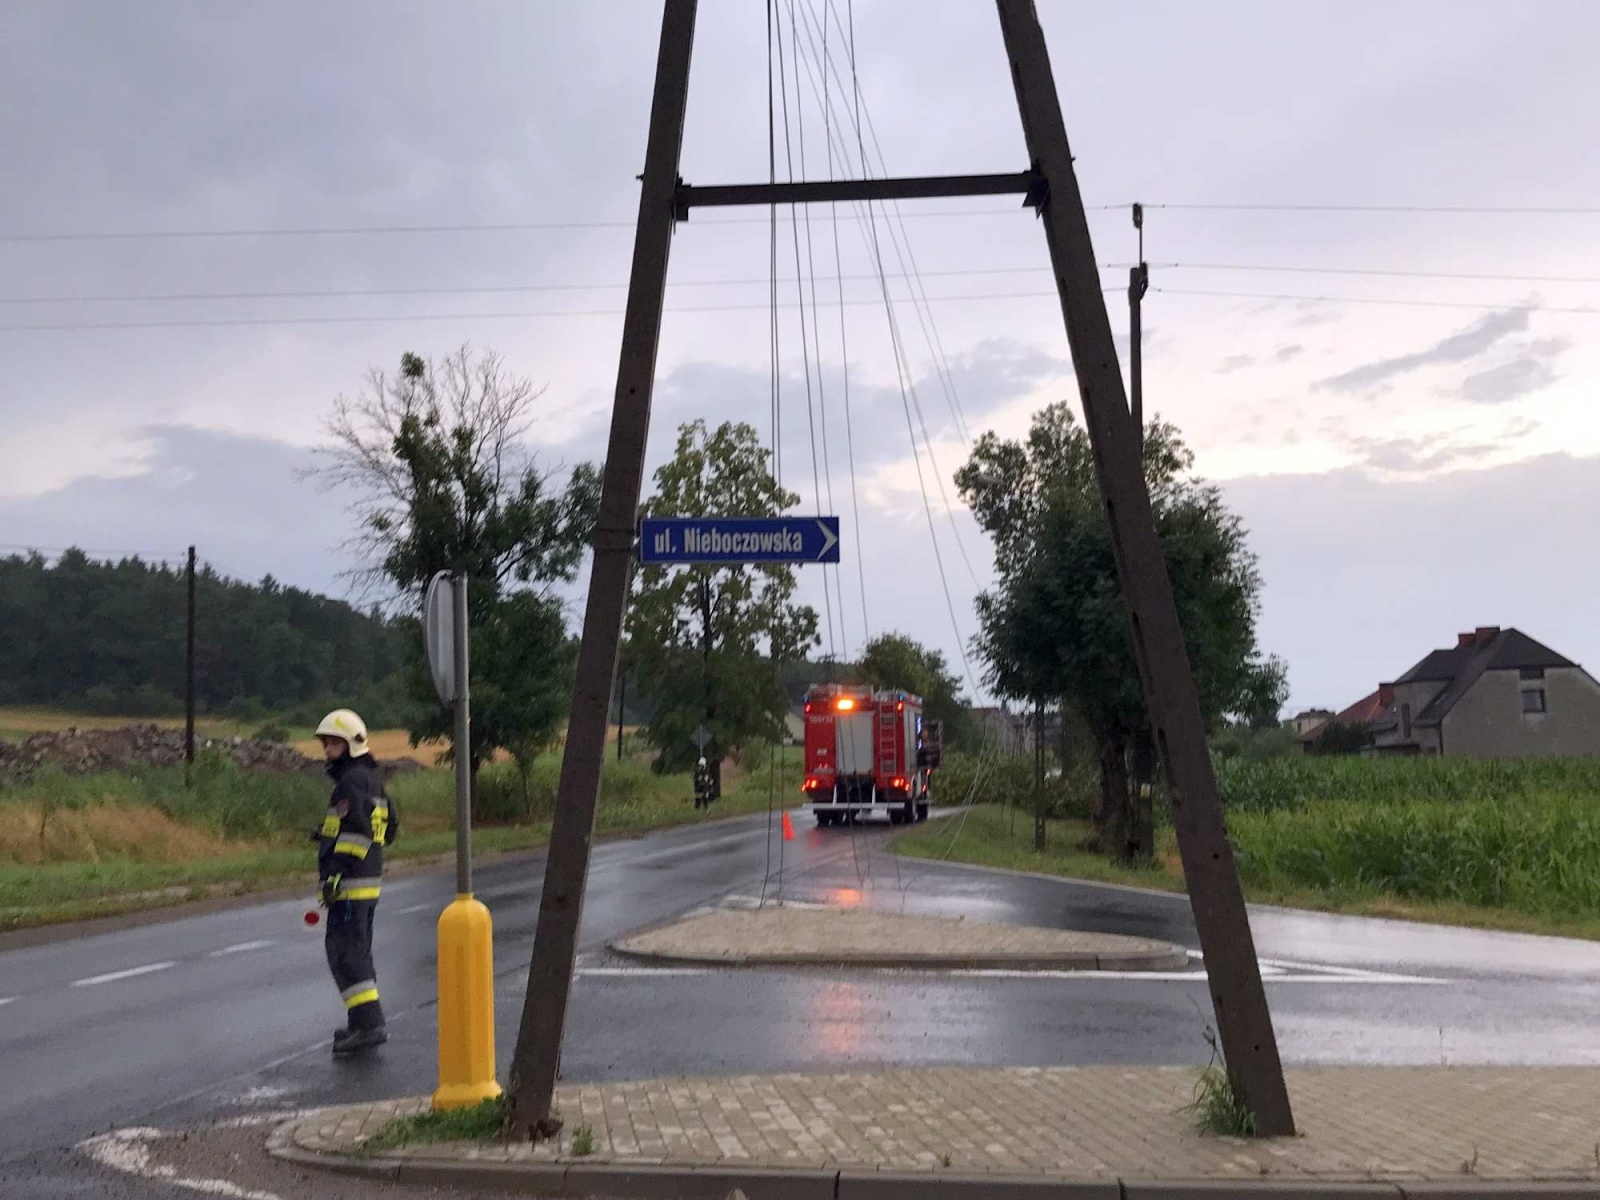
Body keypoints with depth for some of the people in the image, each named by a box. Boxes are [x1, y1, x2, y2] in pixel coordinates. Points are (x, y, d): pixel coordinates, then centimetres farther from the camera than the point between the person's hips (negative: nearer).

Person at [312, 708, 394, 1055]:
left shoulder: (352, 780, -13)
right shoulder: (371, 779, 18)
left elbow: (355, 830, -24)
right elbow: (388, 828, 24)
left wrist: (334, 874, -25)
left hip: (350, 883, -11)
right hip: (368, 883, 11)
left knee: (344, 951, -11)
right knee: (358, 951, 17)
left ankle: (368, 1023, -15)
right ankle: (365, 1022, 23)